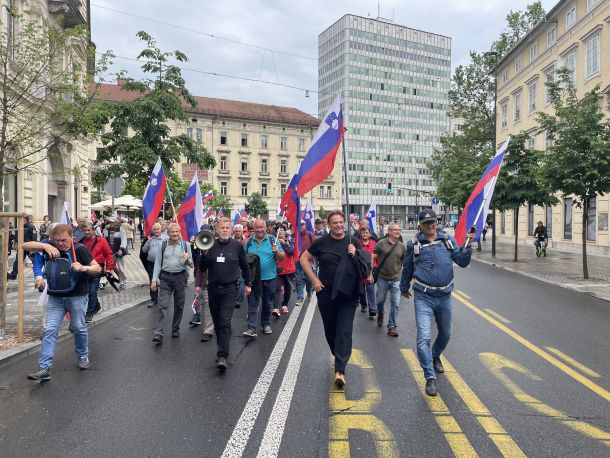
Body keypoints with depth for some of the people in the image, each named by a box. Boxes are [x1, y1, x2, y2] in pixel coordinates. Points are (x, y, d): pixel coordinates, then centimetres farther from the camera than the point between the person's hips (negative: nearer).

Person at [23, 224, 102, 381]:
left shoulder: (79, 249, -13)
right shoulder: (49, 246, -3)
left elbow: (98, 268, -11)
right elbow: (25, 246, -11)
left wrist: (84, 268, -32)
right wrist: (45, 246, -27)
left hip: (77, 296, -2)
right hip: (55, 297, 3)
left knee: (79, 328, 11)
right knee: (50, 330, -2)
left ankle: (83, 356, 33)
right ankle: (44, 368, 0)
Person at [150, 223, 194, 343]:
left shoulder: (186, 245, 3)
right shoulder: (163, 245, 4)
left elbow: (191, 264, 6)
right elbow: (157, 263, 7)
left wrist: (187, 260, -17)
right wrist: (154, 280, 2)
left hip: (180, 277, 1)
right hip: (165, 277, -1)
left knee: (179, 306, 10)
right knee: (163, 305, -8)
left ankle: (175, 329, 25)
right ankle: (158, 334, -9)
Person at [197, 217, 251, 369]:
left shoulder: (237, 246, -3)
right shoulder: (210, 245, 1)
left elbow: (244, 266, 8)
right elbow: (202, 268, 6)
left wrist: (247, 284, 13)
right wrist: (198, 284, -8)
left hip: (230, 289, -3)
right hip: (213, 288, 3)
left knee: (225, 322, -11)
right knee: (217, 321, 13)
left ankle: (222, 356, -12)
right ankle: (222, 346, 31)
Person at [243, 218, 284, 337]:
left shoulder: (272, 240, -1)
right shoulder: (249, 241, 4)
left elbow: (282, 258, -2)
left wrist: (277, 251, -22)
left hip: (269, 277, 0)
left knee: (267, 303, 12)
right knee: (252, 303, -3)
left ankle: (266, 324, 28)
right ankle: (251, 328, -2)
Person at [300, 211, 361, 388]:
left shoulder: (353, 241, 1)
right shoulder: (321, 242, -1)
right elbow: (304, 259, 5)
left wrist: (355, 255, -14)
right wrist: (314, 279, -4)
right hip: (326, 293, 1)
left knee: (345, 330, -8)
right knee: (330, 329, 14)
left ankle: (340, 369, -8)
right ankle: (339, 356, 39)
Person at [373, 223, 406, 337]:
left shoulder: (402, 246, 3)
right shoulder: (381, 243, -6)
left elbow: (405, 262, 12)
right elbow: (373, 257, -3)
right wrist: (370, 273, -7)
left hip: (396, 279, 1)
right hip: (382, 278, -1)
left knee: (395, 303, -3)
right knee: (380, 300, 14)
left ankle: (392, 326, 9)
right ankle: (380, 315, 45)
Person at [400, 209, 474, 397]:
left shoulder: (448, 239, 1)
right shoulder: (414, 243, -4)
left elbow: (462, 262, -3)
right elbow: (407, 268, 9)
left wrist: (467, 245, -18)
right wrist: (404, 288, 19)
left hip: (444, 296, 3)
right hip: (423, 297, -3)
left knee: (445, 333, 21)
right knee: (424, 337, -13)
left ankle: (435, 357, 50)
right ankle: (430, 378, -4)